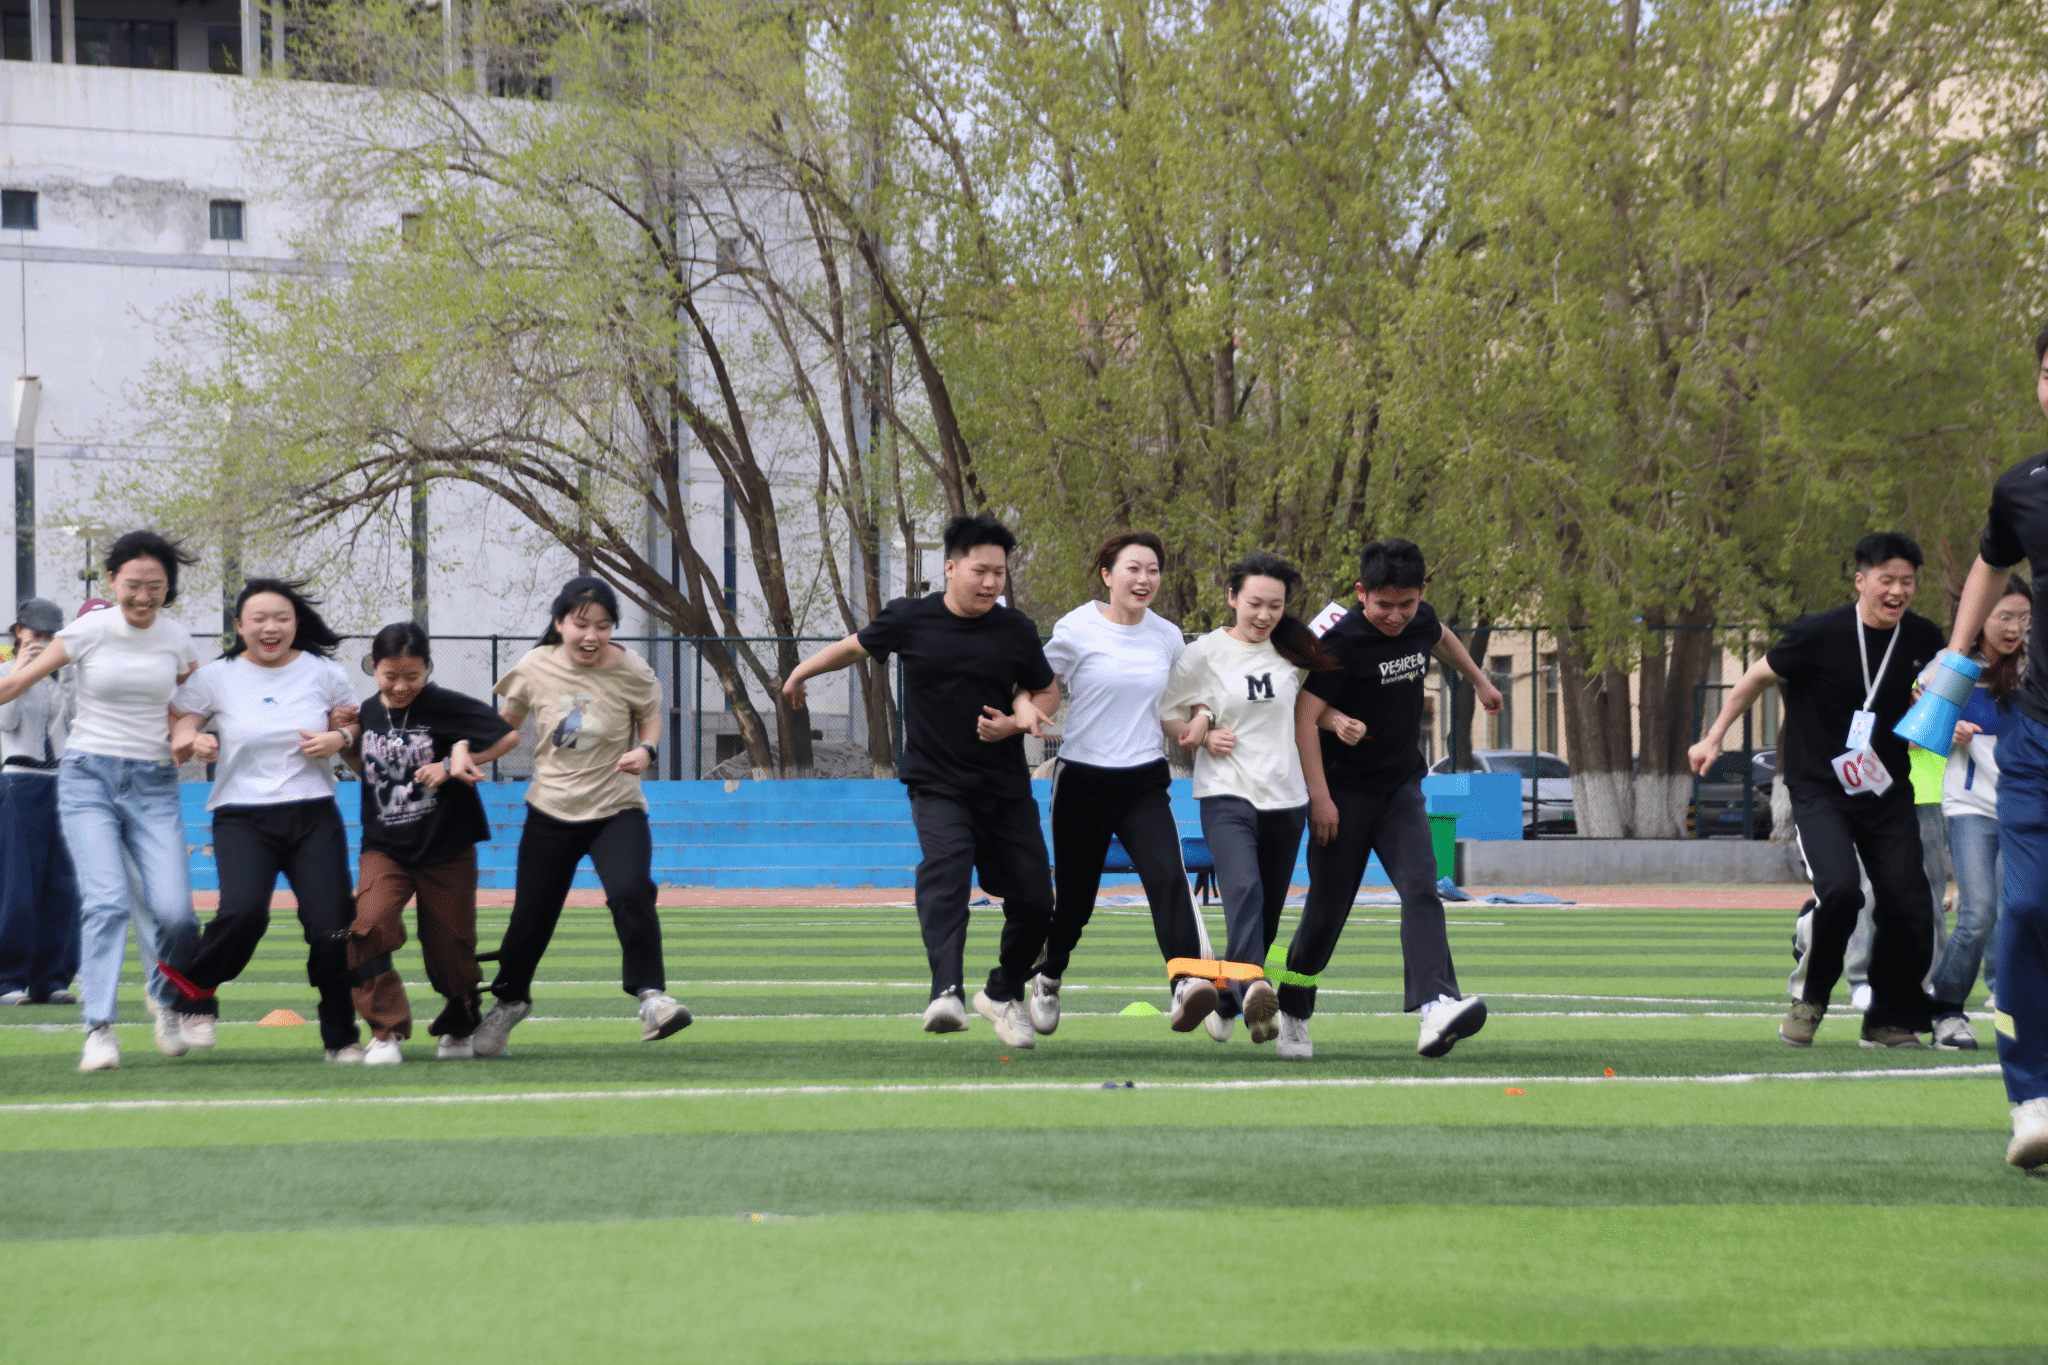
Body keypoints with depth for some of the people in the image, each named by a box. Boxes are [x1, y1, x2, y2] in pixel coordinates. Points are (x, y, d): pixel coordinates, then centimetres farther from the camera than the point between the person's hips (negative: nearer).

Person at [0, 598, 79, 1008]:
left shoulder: (59, 681, 17)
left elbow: (75, 719, 2)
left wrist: (68, 676, -4)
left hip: (60, 784, 5)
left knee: (62, 885, 1)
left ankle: (49, 979, 5)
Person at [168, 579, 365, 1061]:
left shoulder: (323, 673, 7)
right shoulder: (216, 678, 4)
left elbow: (358, 727, 17)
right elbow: (173, 721, 9)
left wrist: (338, 739, -5)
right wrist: (189, 742, -14)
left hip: (314, 817, 2)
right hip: (242, 818, -2)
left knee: (331, 926, -9)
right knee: (242, 912, -26)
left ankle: (341, 1038, 9)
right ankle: (196, 994, 2)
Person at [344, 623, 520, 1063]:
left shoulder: (444, 706, -9)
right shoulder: (367, 713, 3)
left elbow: (508, 735, -11)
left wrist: (453, 765, -16)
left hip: (446, 850, -2)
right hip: (384, 849, 2)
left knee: (450, 944, 7)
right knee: (368, 926, -23)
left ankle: (460, 1027, 35)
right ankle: (385, 1031, -15)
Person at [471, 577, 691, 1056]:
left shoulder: (631, 671, -12)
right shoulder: (535, 668, -7)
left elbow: (650, 717, 6)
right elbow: (506, 724, 10)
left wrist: (645, 750, -15)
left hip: (616, 813, -2)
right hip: (550, 814, 2)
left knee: (631, 892, -29)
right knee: (530, 917, 9)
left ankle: (651, 995, -20)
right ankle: (509, 999, 37)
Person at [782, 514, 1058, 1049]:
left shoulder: (1016, 630, 0)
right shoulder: (910, 619, -3)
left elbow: (1048, 693, 13)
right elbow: (856, 646, 17)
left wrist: (1017, 720, -7)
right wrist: (801, 672, 26)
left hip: (1006, 787, 3)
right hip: (937, 784, -3)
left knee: (1035, 899, 2)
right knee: (946, 866, -29)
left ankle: (1003, 994, 29)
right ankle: (947, 994, -46)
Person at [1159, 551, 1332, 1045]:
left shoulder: (1292, 652, 6)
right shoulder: (1204, 653, -3)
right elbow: (1159, 712, 2)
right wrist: (1201, 735, -12)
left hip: (1287, 799, 5)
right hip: (1227, 796, -5)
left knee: (1266, 914, 8)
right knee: (1243, 890, -27)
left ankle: (1224, 1005, 26)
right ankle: (1252, 989, -47)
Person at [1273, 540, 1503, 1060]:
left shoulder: (1420, 621, 2)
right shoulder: (1342, 642, -17)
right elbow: (1305, 715, -19)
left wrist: (1480, 681, 43)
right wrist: (1319, 797, -24)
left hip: (1401, 788, 5)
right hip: (1345, 792, -5)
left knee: (1421, 890, -16)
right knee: (1327, 909, -1)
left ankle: (1437, 1007, -32)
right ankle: (1292, 1015, 20)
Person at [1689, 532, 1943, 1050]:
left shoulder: (1924, 639, -1)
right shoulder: (1819, 634, -13)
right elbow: (1758, 677, 2)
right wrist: (1713, 738, 5)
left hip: (1887, 793, 4)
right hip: (1819, 789, -4)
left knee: (1908, 906, -5)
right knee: (1841, 889, -25)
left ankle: (1888, 1020, 15)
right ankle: (1812, 997, 0)